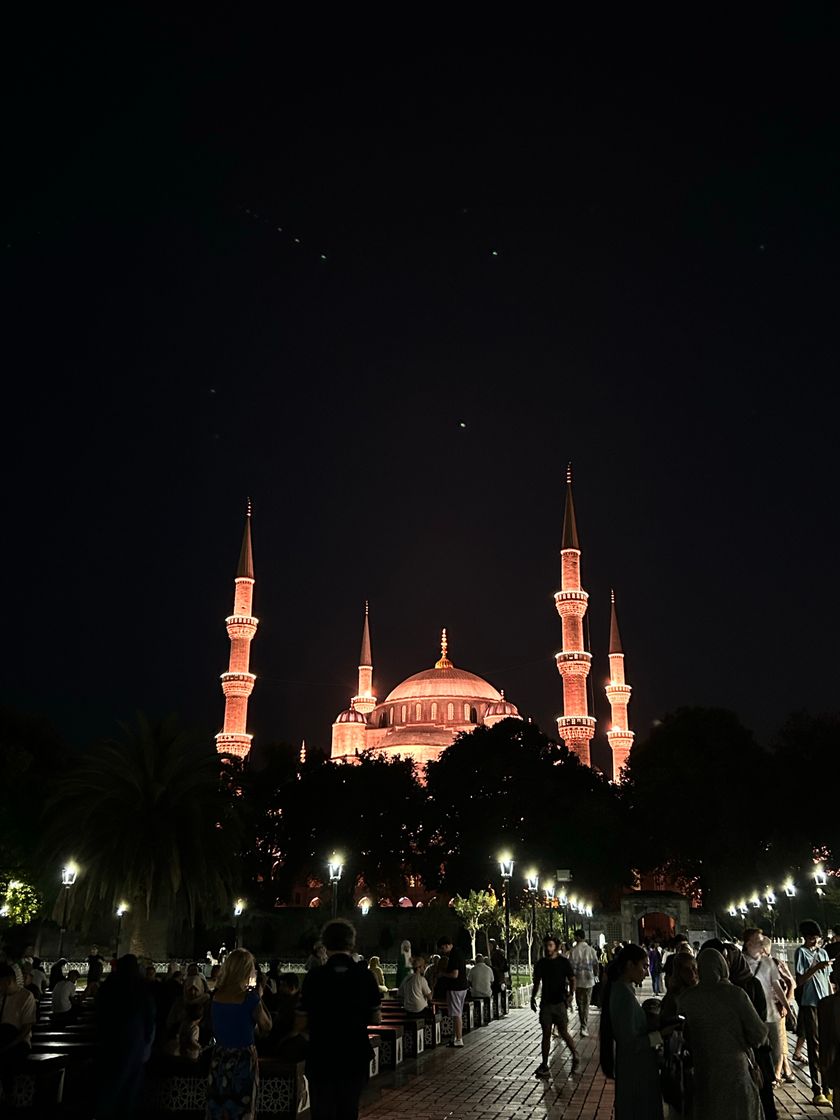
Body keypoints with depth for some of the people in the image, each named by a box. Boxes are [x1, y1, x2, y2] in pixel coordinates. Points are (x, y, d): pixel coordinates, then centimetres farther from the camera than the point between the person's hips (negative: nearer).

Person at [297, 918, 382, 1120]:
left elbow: (302, 1024, -8)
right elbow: (376, 1019, 0)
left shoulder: (314, 977, -12)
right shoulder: (365, 975, -8)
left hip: (321, 1059, -2)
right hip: (355, 1058, 2)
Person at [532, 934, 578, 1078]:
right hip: (545, 1003, 3)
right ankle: (544, 1065, 10)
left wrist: (570, 995, -14)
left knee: (564, 1033, 0)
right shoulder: (540, 963, 6)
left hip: (560, 1002, -3)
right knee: (546, 1034, 4)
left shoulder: (564, 962, -4)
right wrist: (533, 997, 10)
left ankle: (575, 1056, 25)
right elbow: (536, 982, 16)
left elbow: (572, 980, -1)